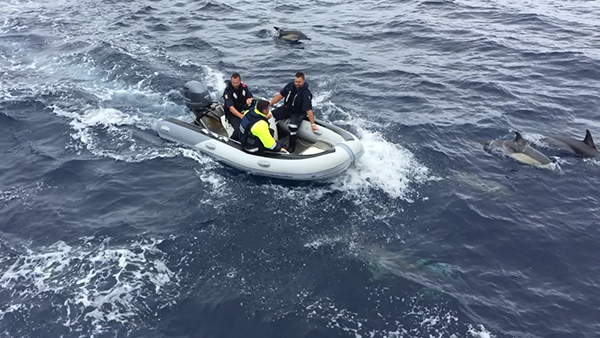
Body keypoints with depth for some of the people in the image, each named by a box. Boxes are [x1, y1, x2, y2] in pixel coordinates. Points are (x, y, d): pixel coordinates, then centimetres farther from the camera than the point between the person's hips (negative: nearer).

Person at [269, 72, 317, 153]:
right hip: (286, 108, 6)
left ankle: (292, 145, -9)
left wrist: (313, 124, -31)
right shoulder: (290, 85, -9)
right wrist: (269, 104, 0)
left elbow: (308, 110, -29)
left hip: (298, 113, -6)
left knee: (293, 126, -33)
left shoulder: (306, 94, -25)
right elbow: (280, 95, 1)